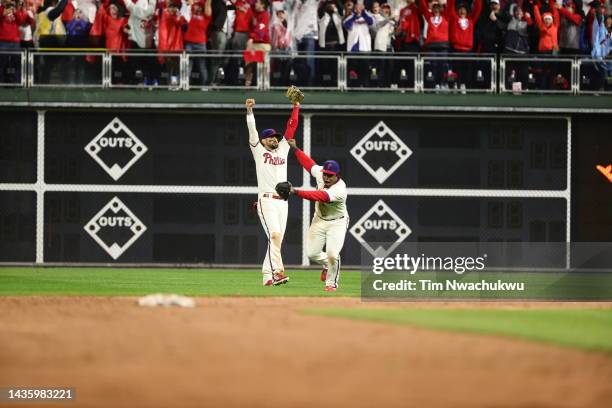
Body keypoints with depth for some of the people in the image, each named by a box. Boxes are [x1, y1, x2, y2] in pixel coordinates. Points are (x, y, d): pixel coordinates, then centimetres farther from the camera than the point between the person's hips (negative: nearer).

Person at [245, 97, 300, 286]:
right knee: (274, 235, -20)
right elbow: (252, 129, -3)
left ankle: (267, 275, 5)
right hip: (266, 201, -6)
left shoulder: (283, 149, 20)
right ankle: (277, 271, -27)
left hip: (282, 202, 6)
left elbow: (291, 127, 19)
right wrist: (249, 110, -13)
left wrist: (296, 107, 16)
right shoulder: (259, 150, 7)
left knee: (277, 240, 3)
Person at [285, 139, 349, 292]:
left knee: (332, 254, -17)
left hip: (337, 223, -6)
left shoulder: (339, 190, -35)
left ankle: (332, 283, 7)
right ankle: (327, 264, 37)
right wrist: (295, 148, 3)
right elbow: (309, 163, 6)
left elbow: (319, 196, -47)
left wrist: (296, 192, -54)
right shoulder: (320, 173, -14)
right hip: (319, 220, 6)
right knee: (312, 253, 4)